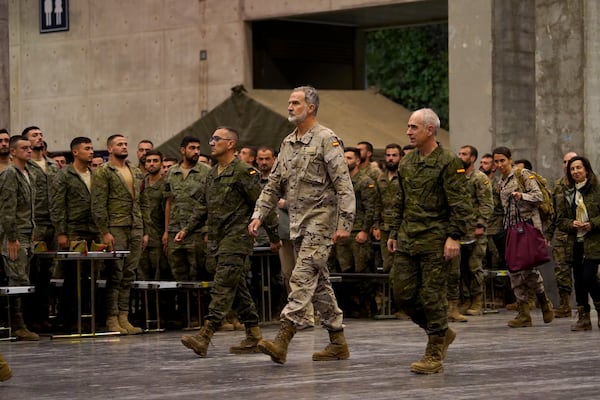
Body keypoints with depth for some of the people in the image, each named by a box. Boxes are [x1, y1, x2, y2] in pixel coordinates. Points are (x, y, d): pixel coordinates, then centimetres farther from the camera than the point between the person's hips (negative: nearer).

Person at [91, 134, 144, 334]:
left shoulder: (136, 173, 17)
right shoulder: (103, 173, -3)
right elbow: (98, 205, -8)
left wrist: (144, 230, 13)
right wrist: (105, 232, -14)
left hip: (136, 228, 6)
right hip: (115, 228, -6)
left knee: (129, 275, 5)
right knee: (115, 274, -6)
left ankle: (124, 318, 9)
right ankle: (112, 319, -3)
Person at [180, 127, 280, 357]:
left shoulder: (243, 172, -9)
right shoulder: (212, 175, 17)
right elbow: (203, 208, 23)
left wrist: (274, 237, -8)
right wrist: (187, 230, 13)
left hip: (237, 239, -9)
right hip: (217, 240, 9)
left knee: (223, 288, -13)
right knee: (238, 290, 11)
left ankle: (205, 337, -20)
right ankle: (254, 337, 17)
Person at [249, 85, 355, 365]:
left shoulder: (326, 140, -9)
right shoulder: (288, 143, 15)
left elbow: (344, 186, -13)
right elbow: (274, 185, 19)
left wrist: (344, 224, -19)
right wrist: (259, 215, 7)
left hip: (320, 220, -8)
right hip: (297, 222, 8)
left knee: (303, 277, -14)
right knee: (319, 282, 10)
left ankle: (282, 340, -21)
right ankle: (338, 343, 17)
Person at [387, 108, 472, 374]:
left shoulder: (448, 162, -8)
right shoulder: (406, 163, 14)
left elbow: (460, 204, -11)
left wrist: (454, 236, -17)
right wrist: (394, 233, 18)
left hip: (434, 242, -7)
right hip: (407, 242, 7)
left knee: (432, 296, -4)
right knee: (403, 294, 4)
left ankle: (434, 356, 5)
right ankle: (442, 333, 24)